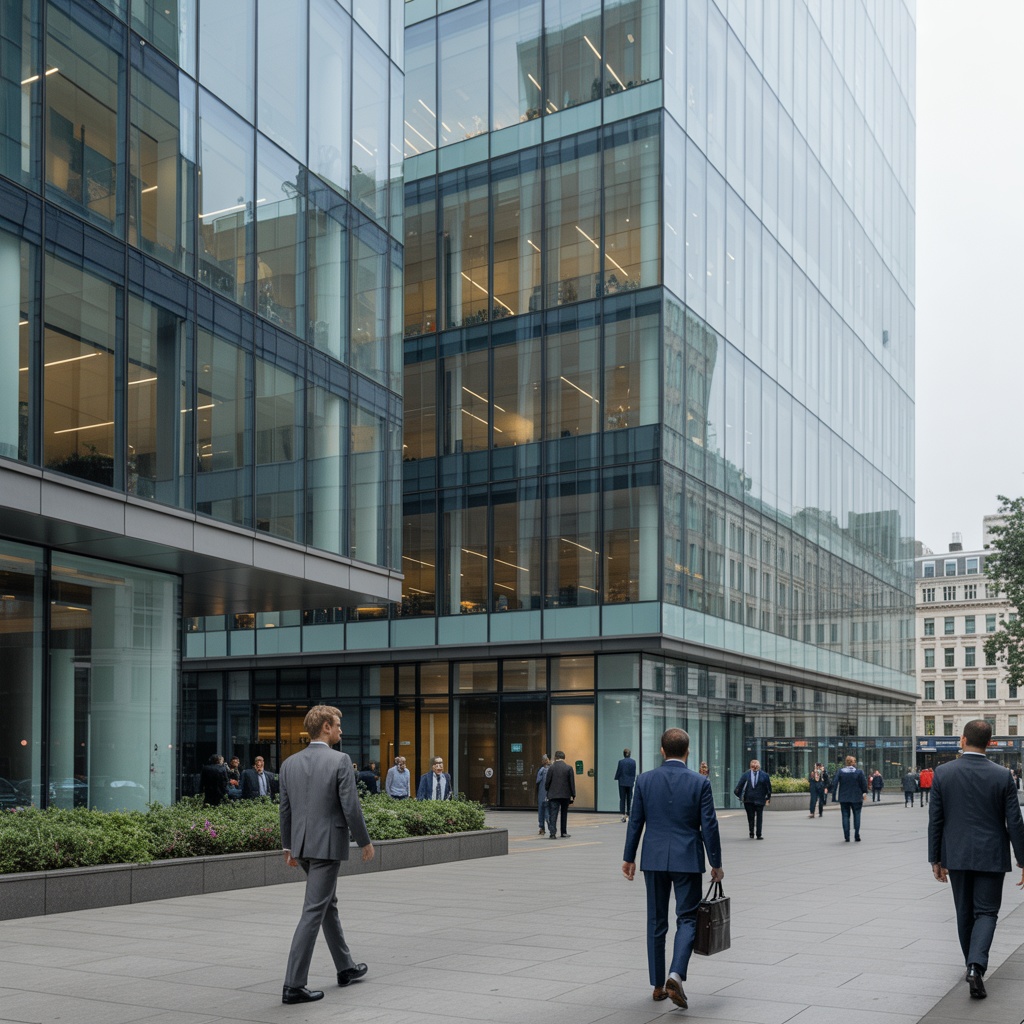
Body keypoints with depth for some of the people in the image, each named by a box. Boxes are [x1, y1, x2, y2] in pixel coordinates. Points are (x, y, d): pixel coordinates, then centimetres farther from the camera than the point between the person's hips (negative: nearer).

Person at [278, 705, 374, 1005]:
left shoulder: (290, 763, 5)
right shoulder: (340, 761, -13)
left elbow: (285, 809, 9)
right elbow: (350, 807, -14)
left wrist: (288, 846, 18)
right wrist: (365, 842, -2)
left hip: (303, 845, 7)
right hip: (328, 844, -7)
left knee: (328, 904, 21)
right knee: (313, 912, -5)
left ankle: (346, 968, 34)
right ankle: (294, 985, -5)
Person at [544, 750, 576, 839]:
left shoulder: (551, 768, -4)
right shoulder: (568, 768, -3)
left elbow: (547, 781, -2)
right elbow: (572, 782, -2)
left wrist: (547, 791, 15)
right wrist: (573, 795, 4)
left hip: (553, 795, -1)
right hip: (565, 795, 1)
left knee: (553, 814, -4)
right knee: (564, 814, 15)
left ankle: (552, 832, -19)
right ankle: (563, 833, 21)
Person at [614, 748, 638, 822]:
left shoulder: (621, 761, -11)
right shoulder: (633, 762, -2)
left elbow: (618, 771, -6)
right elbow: (634, 772, 4)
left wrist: (616, 778, 10)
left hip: (622, 782, -2)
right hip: (630, 782, 2)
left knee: (622, 799, 2)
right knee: (629, 799, 12)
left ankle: (623, 814, -7)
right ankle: (628, 814, 15)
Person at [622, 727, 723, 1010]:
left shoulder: (645, 780, -2)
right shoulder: (700, 782, -7)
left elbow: (635, 823, 2)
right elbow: (709, 826, -6)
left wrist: (629, 858, 12)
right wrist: (716, 863, 4)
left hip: (654, 859, 2)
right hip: (687, 860, -2)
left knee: (656, 922, 12)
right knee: (687, 919, 6)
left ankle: (658, 985, 17)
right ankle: (675, 976, -15)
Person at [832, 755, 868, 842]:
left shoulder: (840, 771, -2)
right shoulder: (859, 772, -5)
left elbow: (834, 784, -5)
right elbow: (864, 784, -2)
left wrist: (834, 796, -2)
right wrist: (865, 793, 14)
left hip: (843, 798, 1)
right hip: (856, 798, -1)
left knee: (845, 816, 7)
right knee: (857, 815, 10)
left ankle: (847, 837, 4)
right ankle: (857, 835, 3)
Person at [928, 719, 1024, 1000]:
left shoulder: (943, 773, -6)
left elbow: (935, 820, -3)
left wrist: (935, 859, 5)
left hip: (956, 855, 2)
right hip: (991, 857, -1)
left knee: (965, 913, 16)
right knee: (986, 912, 4)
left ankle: (973, 965, 28)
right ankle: (975, 966, -15)